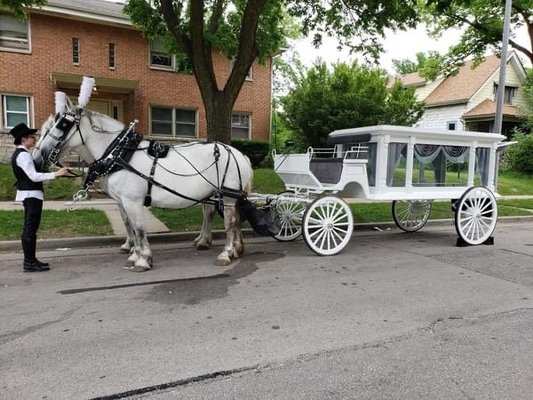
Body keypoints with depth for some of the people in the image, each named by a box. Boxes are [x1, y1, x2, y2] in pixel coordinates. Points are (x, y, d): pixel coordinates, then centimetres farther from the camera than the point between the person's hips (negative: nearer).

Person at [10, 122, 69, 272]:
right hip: (31, 195, -10)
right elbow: (34, 176, -23)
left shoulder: (20, 154, 15)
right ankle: (29, 263, 1)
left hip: (29, 194, 10)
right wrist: (56, 174, -24)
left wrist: (54, 175, 17)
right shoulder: (23, 155, -16)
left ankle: (30, 260, 24)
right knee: (31, 228, -5)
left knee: (29, 228, 15)